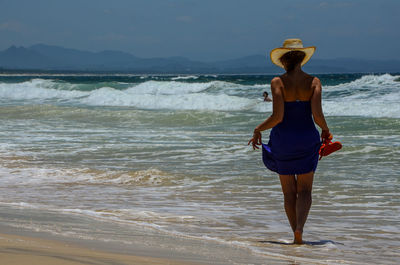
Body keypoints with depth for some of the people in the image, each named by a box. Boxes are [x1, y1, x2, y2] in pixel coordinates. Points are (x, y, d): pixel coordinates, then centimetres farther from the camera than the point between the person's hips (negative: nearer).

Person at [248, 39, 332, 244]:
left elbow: (277, 116, -17)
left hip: (283, 139, -1)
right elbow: (317, 115, -12)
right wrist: (325, 130, 9)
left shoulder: (278, 82, -9)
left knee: (289, 192, 12)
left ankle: (296, 233, 10)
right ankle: (299, 228, -18)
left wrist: (258, 130, -1)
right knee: (304, 190, 6)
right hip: (307, 138, 1)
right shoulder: (313, 82, -4)